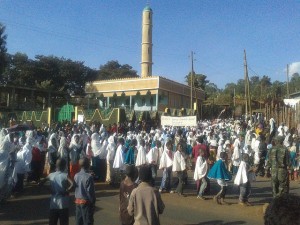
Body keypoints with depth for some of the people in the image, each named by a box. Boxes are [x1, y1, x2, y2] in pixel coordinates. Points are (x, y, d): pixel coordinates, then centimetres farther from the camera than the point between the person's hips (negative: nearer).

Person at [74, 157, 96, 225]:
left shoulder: (76, 175, 2)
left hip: (77, 201, 7)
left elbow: (75, 188, 8)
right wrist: (93, 203, -8)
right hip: (86, 202, -7)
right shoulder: (89, 177, -19)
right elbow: (90, 192, -17)